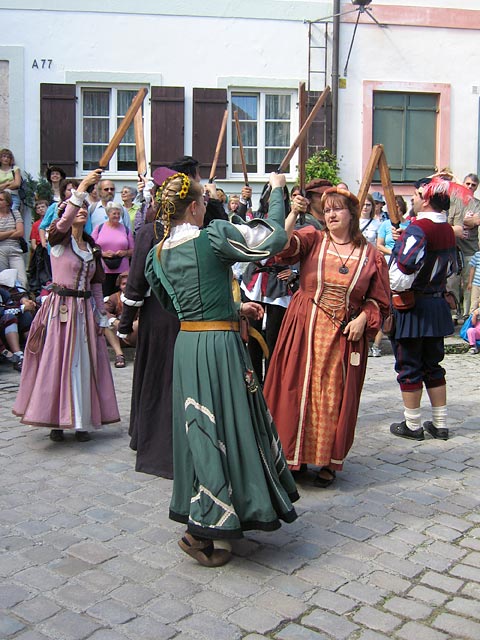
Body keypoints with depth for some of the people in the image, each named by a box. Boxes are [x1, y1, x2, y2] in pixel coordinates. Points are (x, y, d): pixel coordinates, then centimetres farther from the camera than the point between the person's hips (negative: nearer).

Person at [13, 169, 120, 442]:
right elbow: (63, 224, -27)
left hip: (85, 310, 5)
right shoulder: (60, 241, -2)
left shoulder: (92, 248, 15)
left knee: (84, 366, 5)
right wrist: (82, 188, -34)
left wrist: (102, 318, 14)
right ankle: (57, 420, 6)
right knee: (57, 362, -2)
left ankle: (81, 421, 13)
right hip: (60, 307, -5)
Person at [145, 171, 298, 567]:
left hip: (186, 342, 7)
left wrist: (236, 309, 25)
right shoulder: (213, 236, -13)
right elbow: (274, 238, -6)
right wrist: (276, 190, 8)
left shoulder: (160, 252, 8)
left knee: (199, 427, 17)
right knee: (225, 428, 0)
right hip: (219, 345, -7)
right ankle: (201, 532, 3)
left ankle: (201, 517, 30)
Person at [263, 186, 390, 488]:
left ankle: (329, 461, 20)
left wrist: (363, 319, -9)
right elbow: (285, 245, -20)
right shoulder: (312, 239, 1)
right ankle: (293, 455, 19)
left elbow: (379, 300, 8)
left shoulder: (371, 255, 3)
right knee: (297, 391, 3)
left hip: (345, 336, 0)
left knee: (334, 397, 5)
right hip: (305, 330, 0)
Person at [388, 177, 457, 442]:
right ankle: (440, 423, 23)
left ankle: (412, 424, 13)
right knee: (433, 365, 16)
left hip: (411, 307, -8)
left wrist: (394, 291, -10)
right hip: (438, 306, 8)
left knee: (409, 366, 4)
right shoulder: (448, 231, 7)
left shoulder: (418, 229, -20)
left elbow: (403, 271, -28)